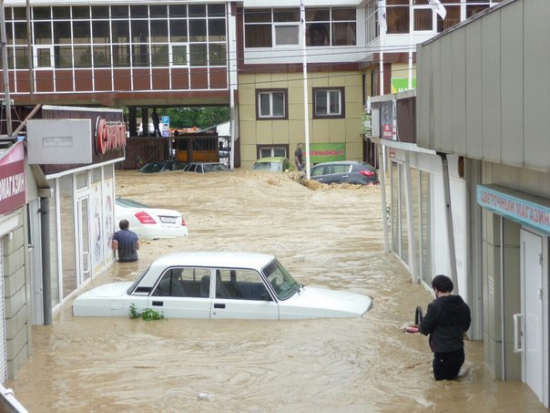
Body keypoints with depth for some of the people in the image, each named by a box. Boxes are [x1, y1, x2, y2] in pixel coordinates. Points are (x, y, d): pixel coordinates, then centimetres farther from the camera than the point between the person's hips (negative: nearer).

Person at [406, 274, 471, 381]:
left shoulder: (435, 306, -17)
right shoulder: (463, 306, 4)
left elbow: (424, 329, -11)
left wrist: (419, 328, 10)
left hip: (442, 352, -6)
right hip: (459, 351, 6)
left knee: (440, 377, 13)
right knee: (452, 375, 26)